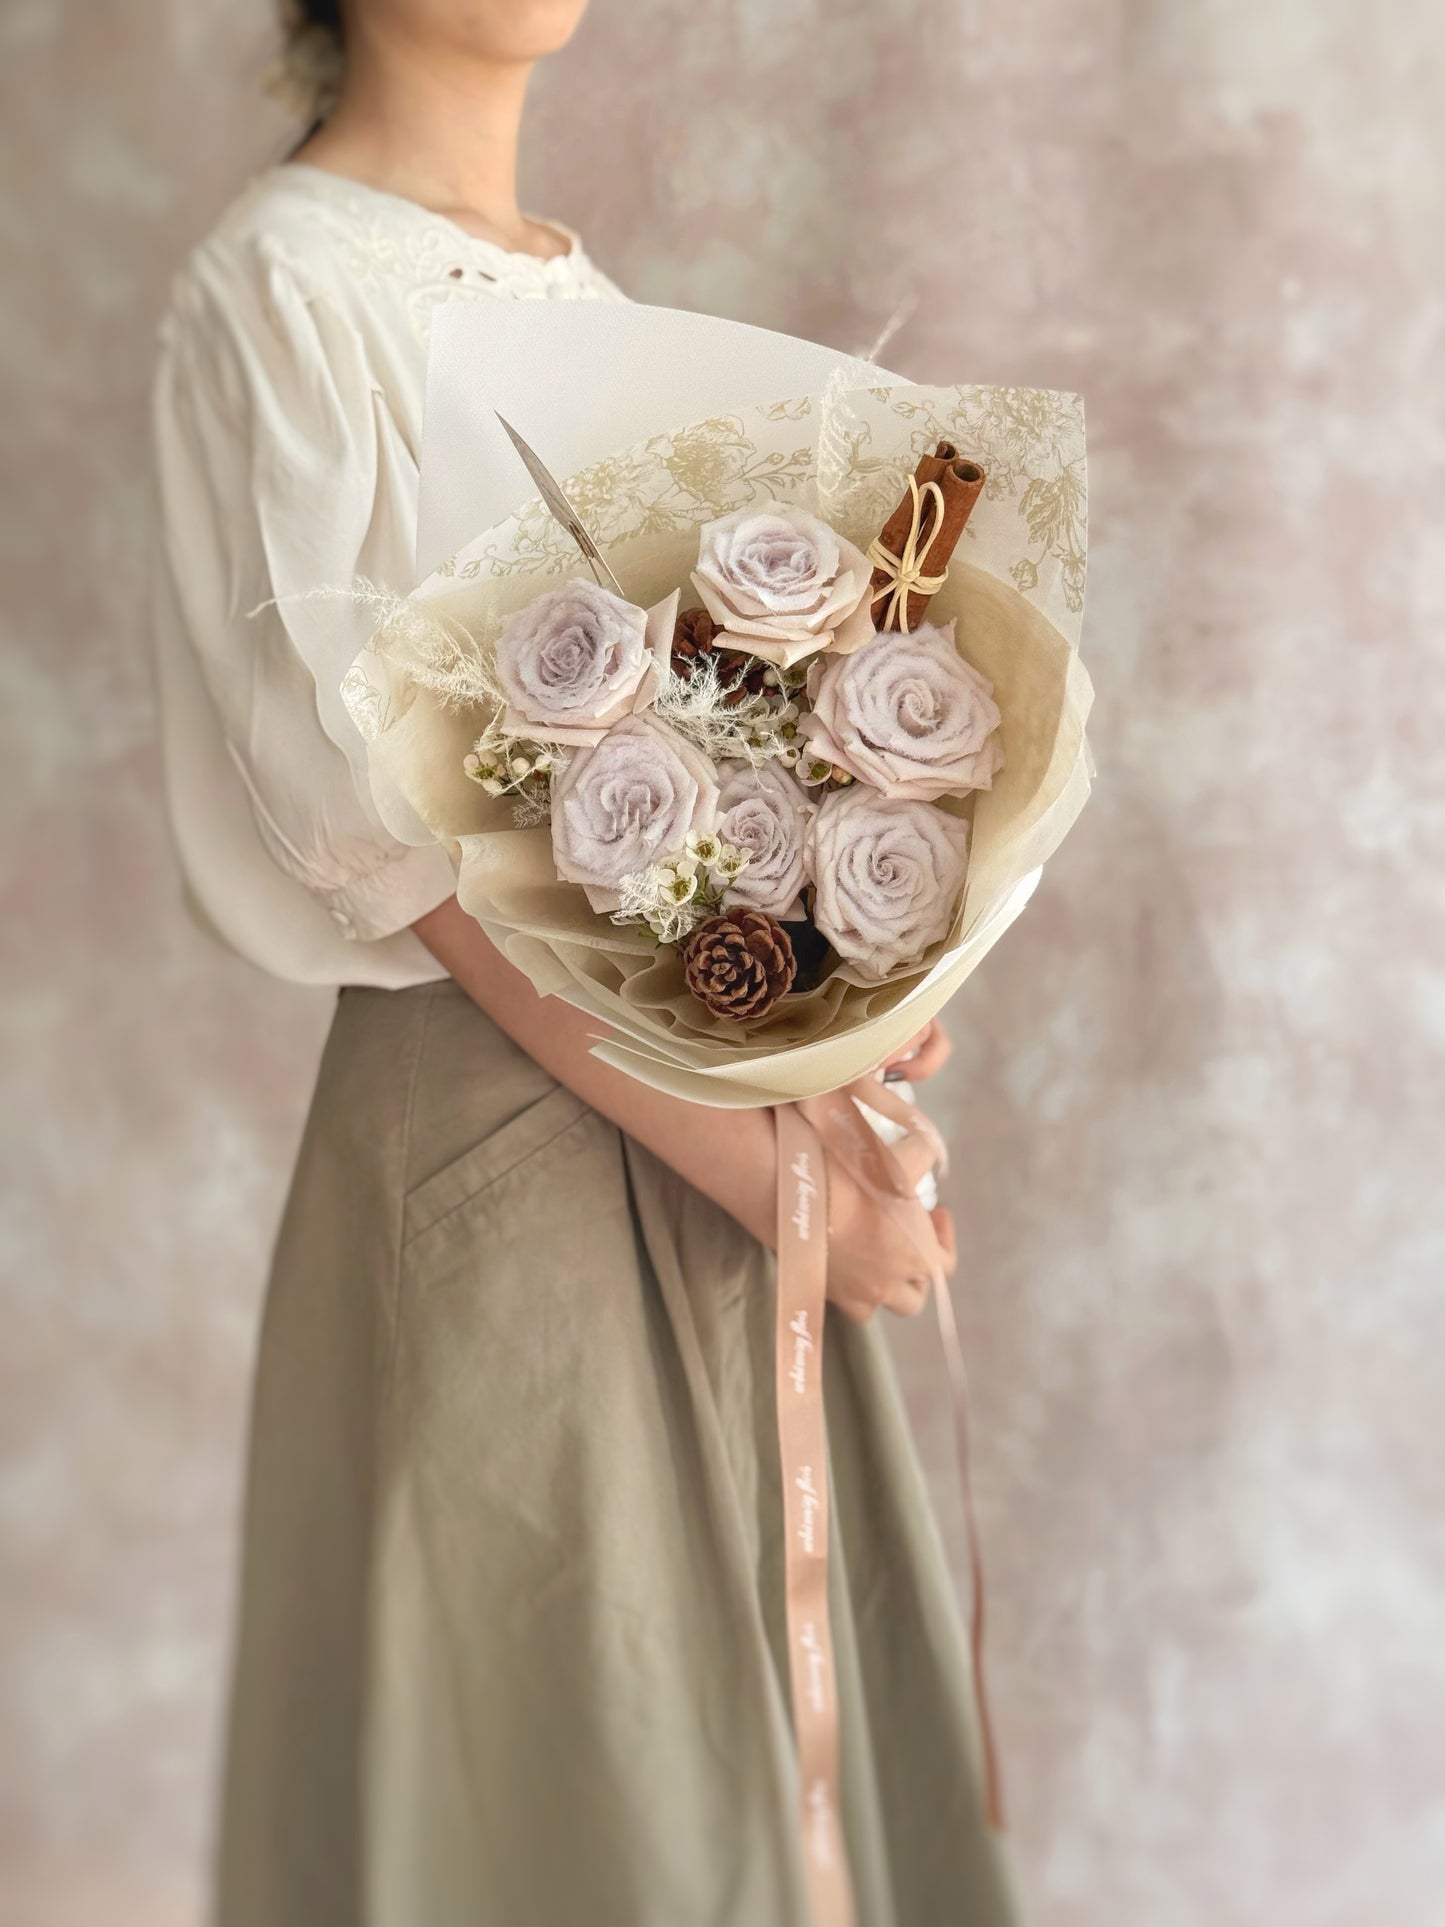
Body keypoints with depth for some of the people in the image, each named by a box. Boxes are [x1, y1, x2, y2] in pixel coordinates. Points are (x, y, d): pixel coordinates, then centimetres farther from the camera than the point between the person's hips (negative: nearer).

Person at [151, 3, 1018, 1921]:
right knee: (564, 1760, 4)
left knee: (765, 1682, 14)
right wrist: (746, 1153, -18)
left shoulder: (586, 296, 13)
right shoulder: (282, 288, -9)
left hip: (730, 1089, 7)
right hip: (499, 1106, -7)